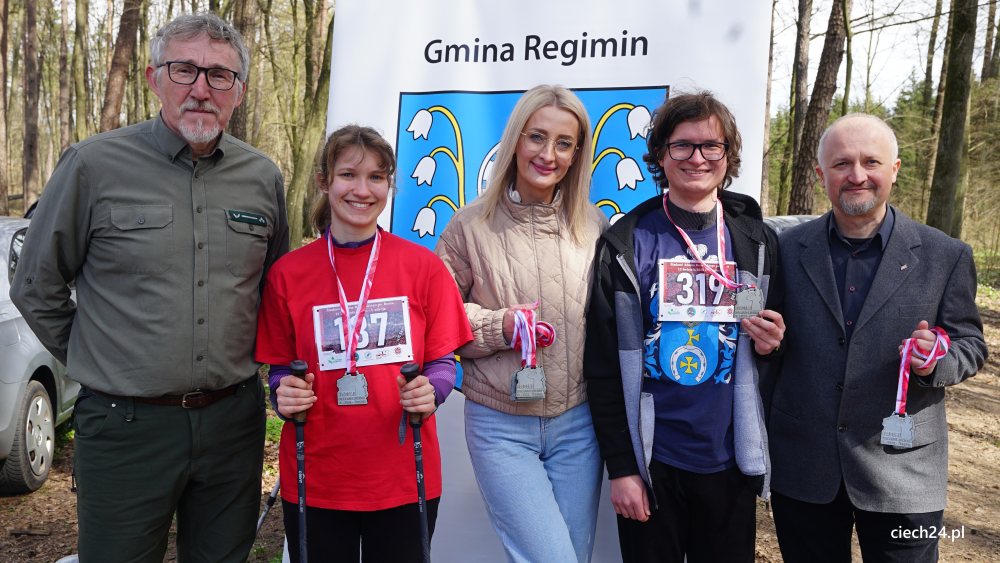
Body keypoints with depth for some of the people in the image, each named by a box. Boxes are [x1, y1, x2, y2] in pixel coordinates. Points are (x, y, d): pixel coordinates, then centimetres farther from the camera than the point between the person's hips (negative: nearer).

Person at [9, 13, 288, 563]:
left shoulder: (262, 177, 3)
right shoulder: (94, 165, -7)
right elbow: (36, 288, 3)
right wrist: (95, 363, 5)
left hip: (233, 419, 3)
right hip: (125, 425, -3)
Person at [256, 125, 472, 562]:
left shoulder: (423, 266, -3)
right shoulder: (287, 273, -1)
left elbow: (443, 362, 2)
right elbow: (279, 370, 7)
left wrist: (429, 393, -18)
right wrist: (285, 394, -14)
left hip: (405, 481, 0)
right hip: (315, 482, 1)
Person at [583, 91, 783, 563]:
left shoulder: (758, 243, 3)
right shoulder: (625, 243, -5)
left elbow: (771, 339, 15)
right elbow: (604, 365, -5)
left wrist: (773, 343, -9)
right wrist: (620, 466, -7)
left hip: (730, 461, 3)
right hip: (650, 459, -2)